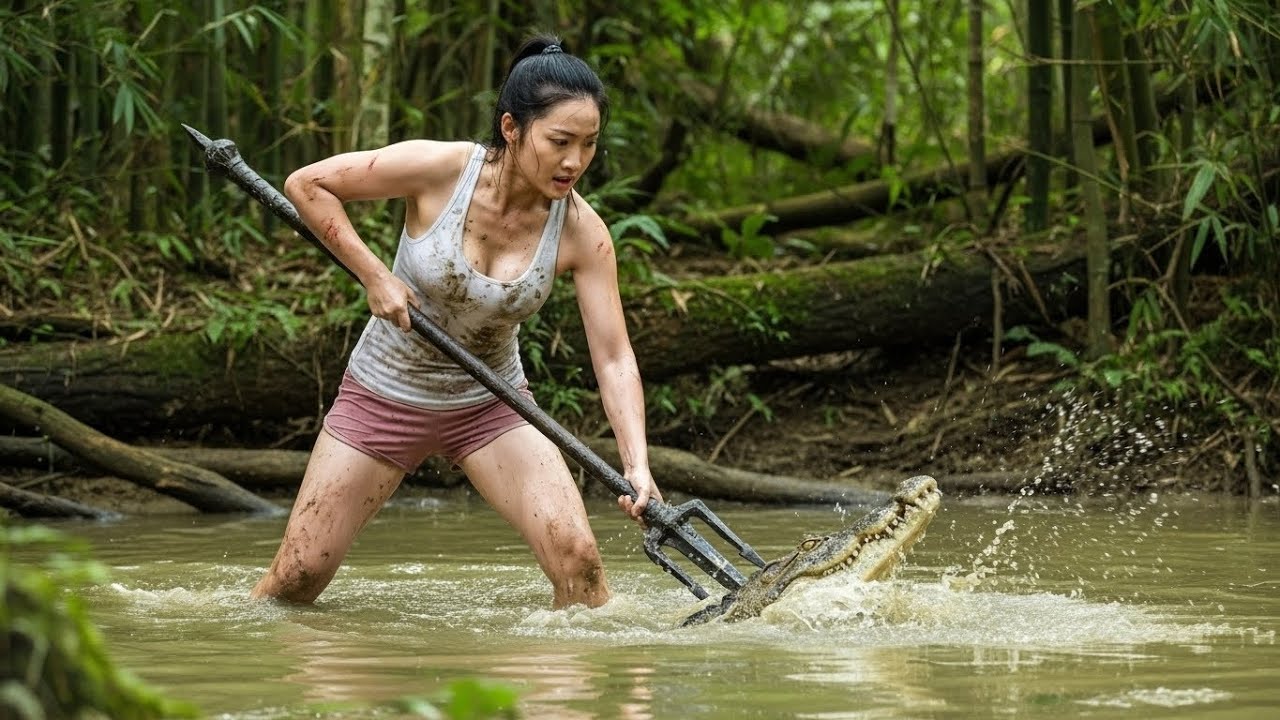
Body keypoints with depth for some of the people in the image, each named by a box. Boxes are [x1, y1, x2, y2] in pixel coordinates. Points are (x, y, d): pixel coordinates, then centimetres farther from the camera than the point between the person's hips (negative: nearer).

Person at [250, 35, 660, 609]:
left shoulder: (581, 233, -17)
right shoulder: (440, 169, -23)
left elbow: (614, 359, -18)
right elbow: (306, 184, -14)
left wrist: (637, 465, -31)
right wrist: (373, 276, -19)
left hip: (489, 408, 1)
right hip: (386, 396, -1)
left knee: (576, 556, -20)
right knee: (297, 577, 1)